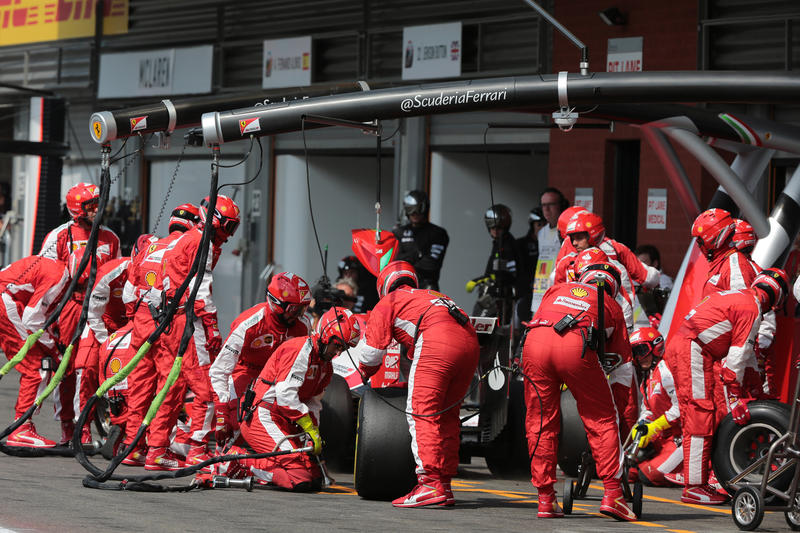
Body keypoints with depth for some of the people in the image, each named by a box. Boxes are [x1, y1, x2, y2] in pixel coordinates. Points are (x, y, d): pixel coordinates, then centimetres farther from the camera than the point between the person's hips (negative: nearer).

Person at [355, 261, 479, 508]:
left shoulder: (389, 302, 21)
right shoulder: (432, 295, 39)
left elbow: (372, 347, 16)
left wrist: (364, 374, 36)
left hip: (437, 342, -7)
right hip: (469, 342, 7)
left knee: (422, 413, -8)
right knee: (447, 416, 13)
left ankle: (430, 484, -20)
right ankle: (444, 485, 13)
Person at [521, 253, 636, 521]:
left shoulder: (558, 289, 37)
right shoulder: (611, 305, 31)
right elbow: (623, 352, 32)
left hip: (534, 340, 2)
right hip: (577, 346, -2)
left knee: (540, 423, 13)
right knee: (602, 421, 10)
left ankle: (545, 499, 13)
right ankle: (612, 494, 2)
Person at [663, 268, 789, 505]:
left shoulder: (740, 297, 23)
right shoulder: (752, 309, -8)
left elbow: (746, 351, 29)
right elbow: (738, 356, -11)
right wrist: (735, 397, -7)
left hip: (678, 346, 10)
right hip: (692, 350, -10)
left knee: (695, 419, 14)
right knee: (700, 416, -8)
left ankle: (697, 483, 18)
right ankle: (695, 487, -8)